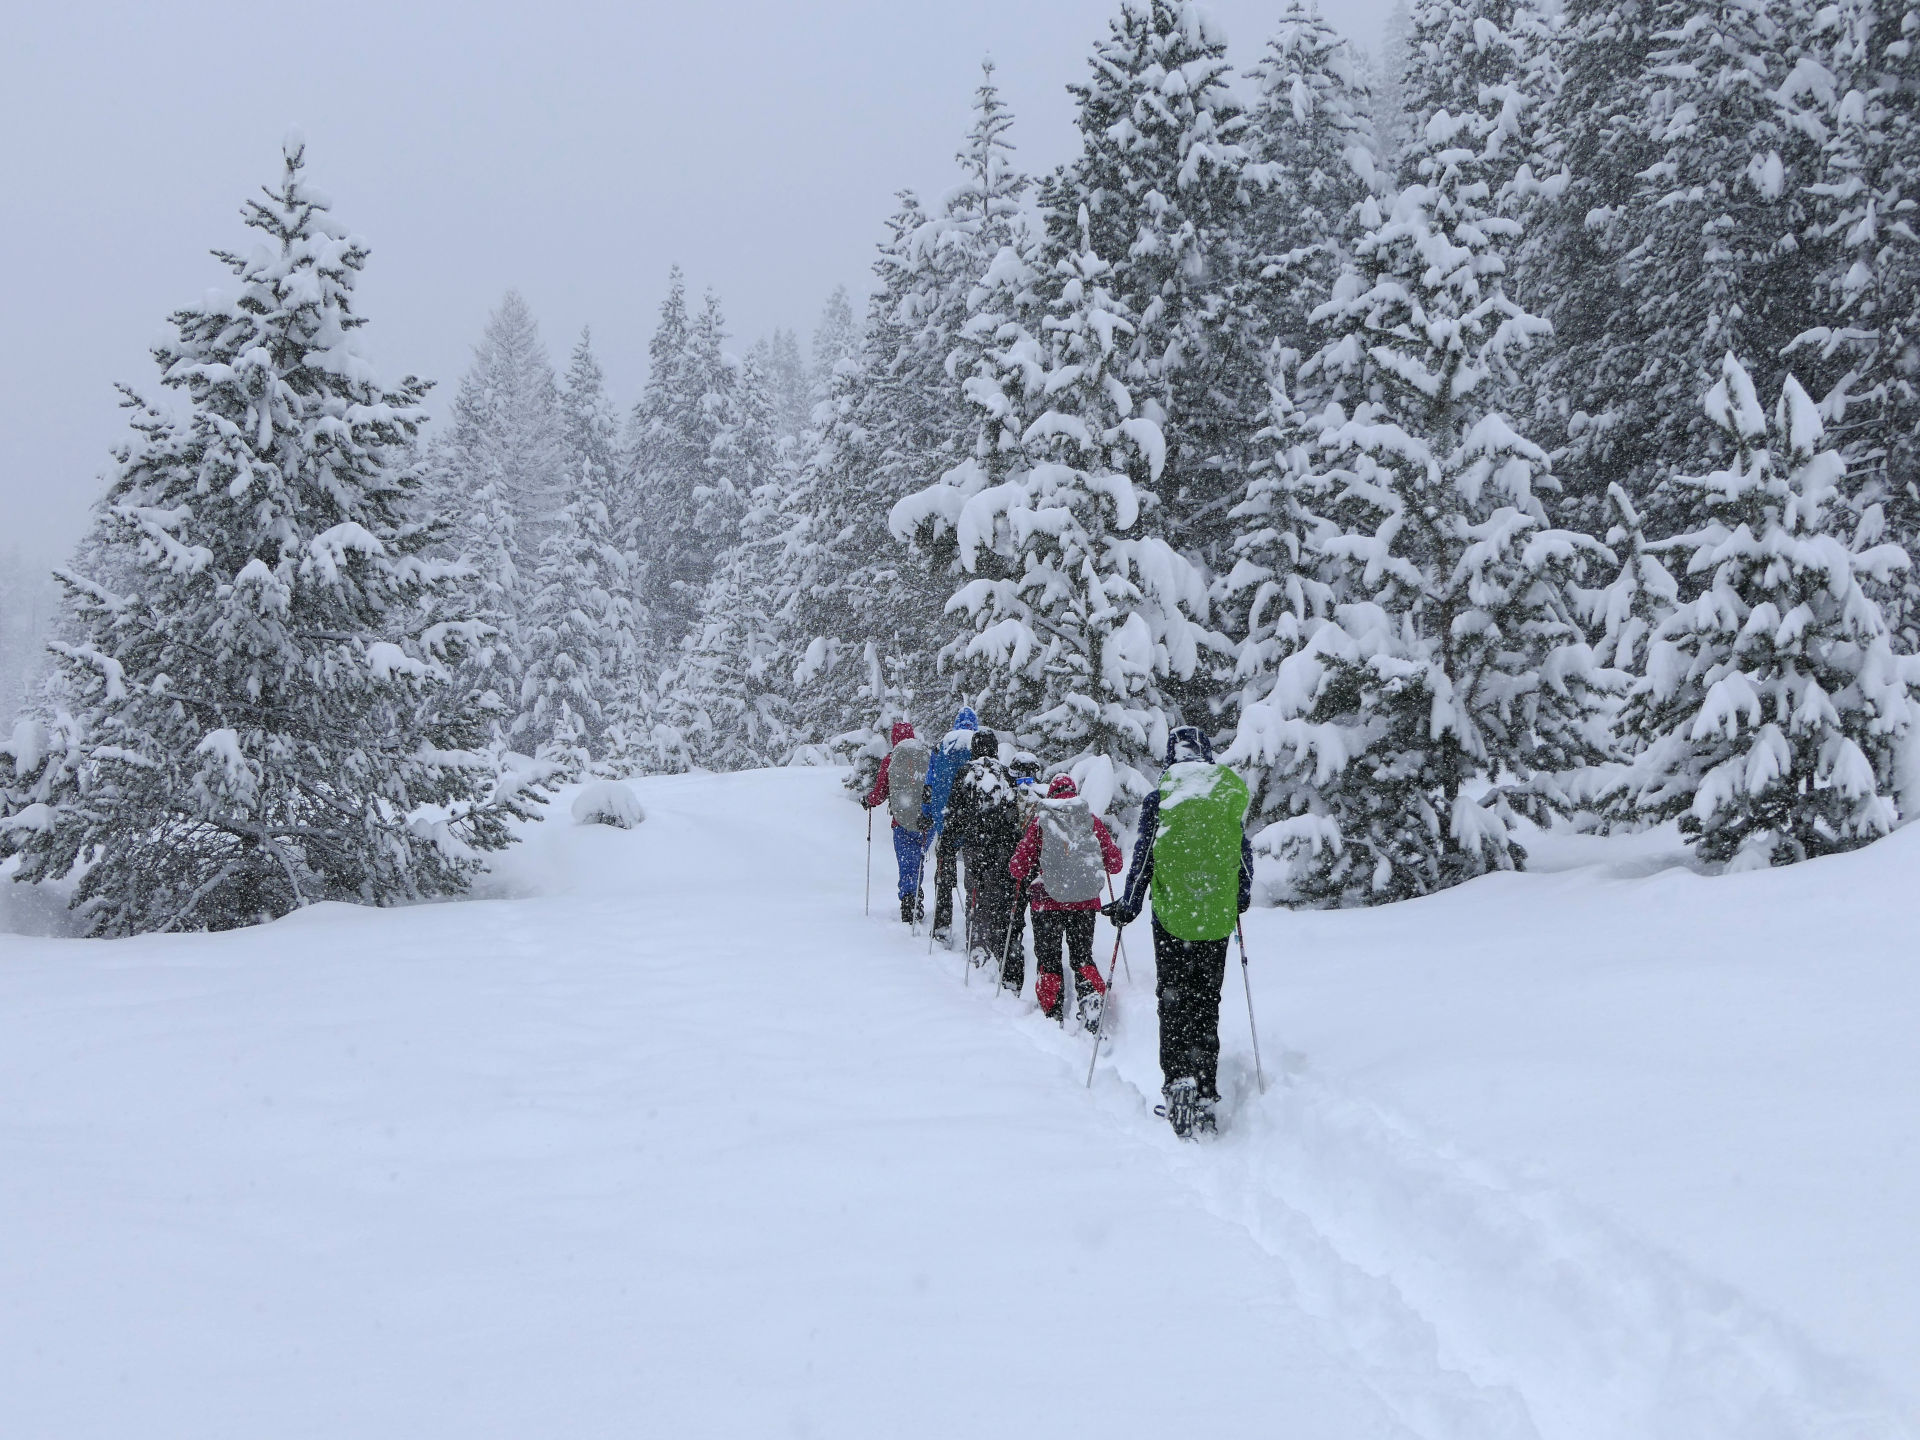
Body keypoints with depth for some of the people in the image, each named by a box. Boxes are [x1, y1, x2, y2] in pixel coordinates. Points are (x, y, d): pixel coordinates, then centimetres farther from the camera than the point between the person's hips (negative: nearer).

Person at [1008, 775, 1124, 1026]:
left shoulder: (1039, 822, -3)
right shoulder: (1093, 821, 1)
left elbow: (1018, 868, -2)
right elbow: (1114, 864, 4)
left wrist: (1016, 868, 21)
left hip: (1047, 903, -2)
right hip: (1085, 903, 2)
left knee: (1048, 959, 12)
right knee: (1082, 956, 16)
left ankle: (1053, 1017, 5)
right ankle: (1092, 996, -11)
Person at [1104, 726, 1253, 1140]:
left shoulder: (1160, 801, -5)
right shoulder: (1231, 799, 3)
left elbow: (1143, 859, -4)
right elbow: (1245, 857, 10)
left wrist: (1128, 906, 8)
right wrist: (1241, 900, 27)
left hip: (1172, 917, -2)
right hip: (1218, 919, 2)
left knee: (1174, 1002, 6)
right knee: (1207, 1005, 9)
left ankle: (1178, 1080, -12)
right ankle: (1206, 1096, 7)